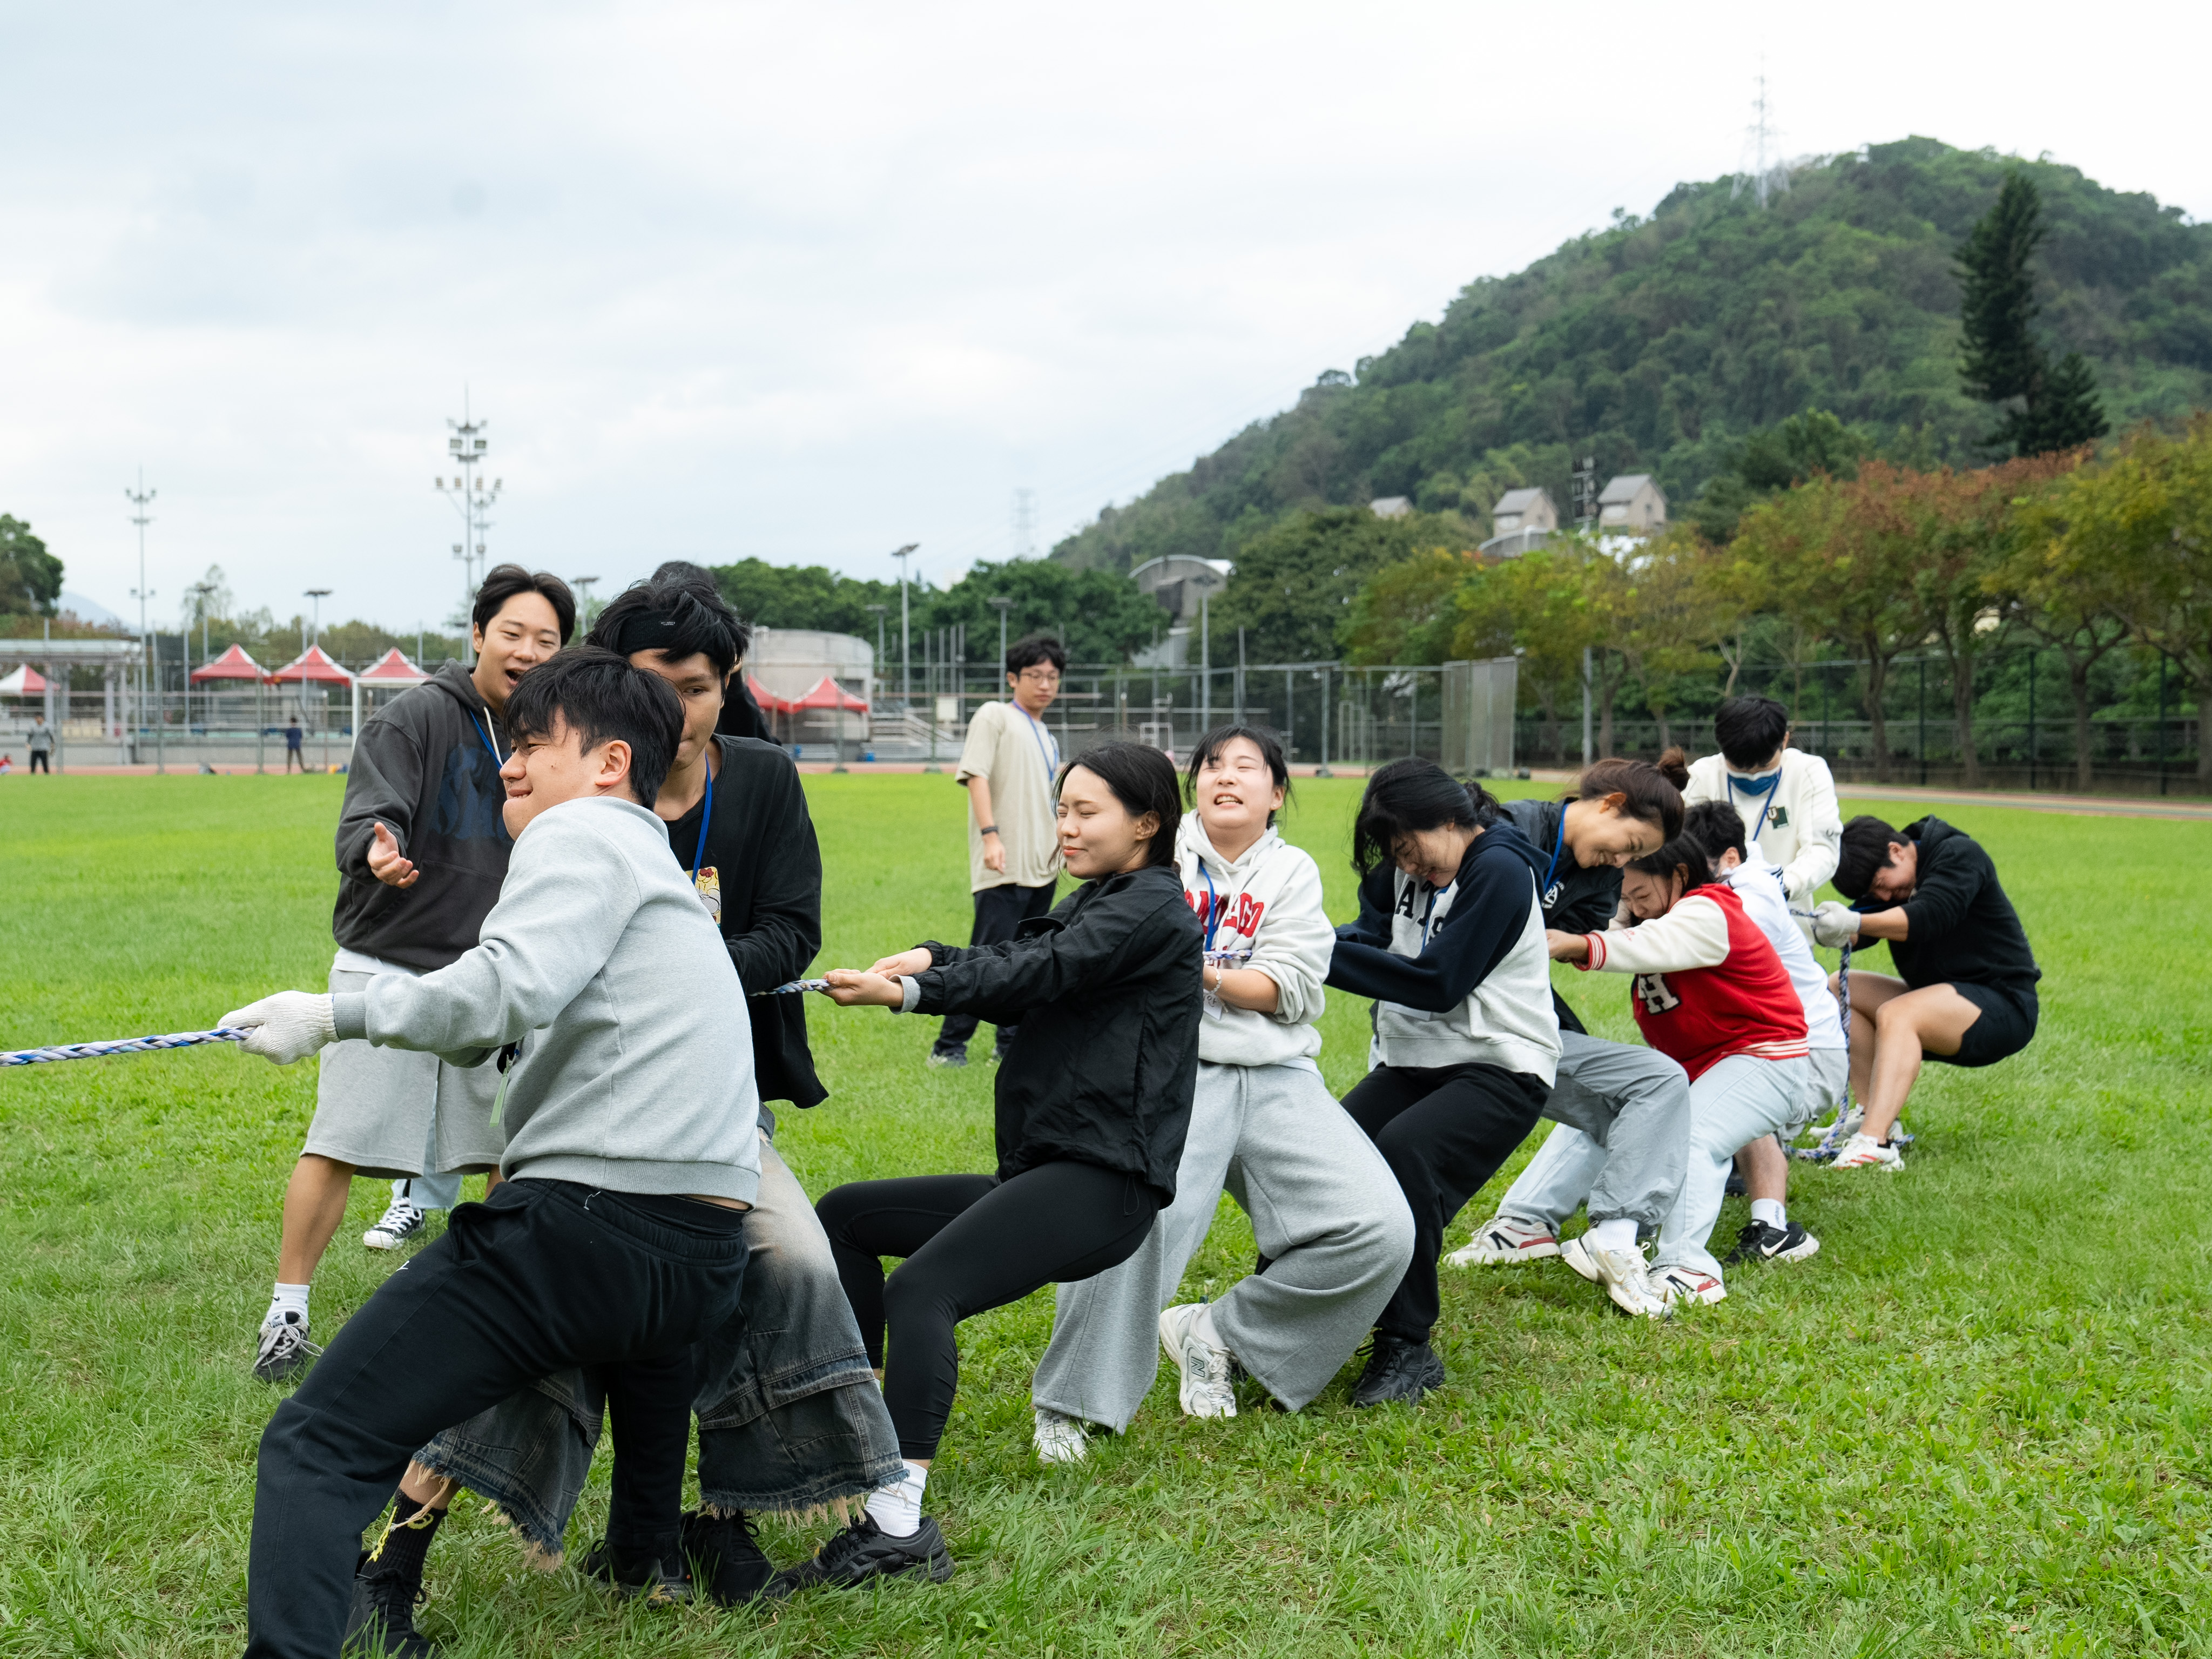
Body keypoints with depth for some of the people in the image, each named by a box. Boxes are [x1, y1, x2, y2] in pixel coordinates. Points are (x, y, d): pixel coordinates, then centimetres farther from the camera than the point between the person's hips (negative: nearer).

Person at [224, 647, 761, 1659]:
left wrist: (336, 1015, -10)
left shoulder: (585, 831, 1)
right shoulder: (665, 877, 29)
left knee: (316, 1446, -7)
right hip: (706, 1258, 9)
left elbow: (508, 993, -17)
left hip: (587, 1224, -9)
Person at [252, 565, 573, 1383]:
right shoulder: (414, 717, -10)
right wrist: (378, 853, -42)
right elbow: (364, 819, -21)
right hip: (387, 964, -5)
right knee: (339, 1145, -6)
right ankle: (287, 1313, 5)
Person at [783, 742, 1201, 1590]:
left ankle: (898, 1526, -38)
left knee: (921, 1288, -30)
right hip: (1041, 1175, 10)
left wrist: (908, 991, -27)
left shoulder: (1155, 907, -6)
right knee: (845, 1214, 15)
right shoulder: (1093, 904, 24)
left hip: (1105, 1182, -10)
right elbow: (1012, 958, 11)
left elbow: (1039, 974, -18)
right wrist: (931, 958, -9)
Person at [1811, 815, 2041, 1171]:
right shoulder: (1889, 881, 9)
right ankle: (1871, 1116, -12)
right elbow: (1860, 925, -9)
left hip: (2002, 1009, -9)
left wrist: (1854, 923, -44)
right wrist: (1834, 930, -33)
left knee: (1896, 1015, -32)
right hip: (1941, 1005, 9)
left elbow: (1926, 917, -31)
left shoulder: (1959, 855, -13)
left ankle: (1874, 1142, -49)